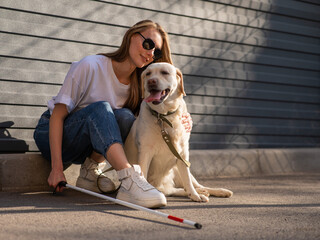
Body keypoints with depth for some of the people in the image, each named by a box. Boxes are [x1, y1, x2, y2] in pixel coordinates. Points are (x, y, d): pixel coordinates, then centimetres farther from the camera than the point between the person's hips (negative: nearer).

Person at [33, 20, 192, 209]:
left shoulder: (140, 84, -4)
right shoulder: (91, 66, -20)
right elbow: (57, 114, -21)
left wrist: (184, 121, -27)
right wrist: (57, 168, -28)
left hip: (90, 146, 5)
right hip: (52, 135, -4)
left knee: (126, 117, -26)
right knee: (100, 109, -34)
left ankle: (90, 173, -10)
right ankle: (130, 183, -49)